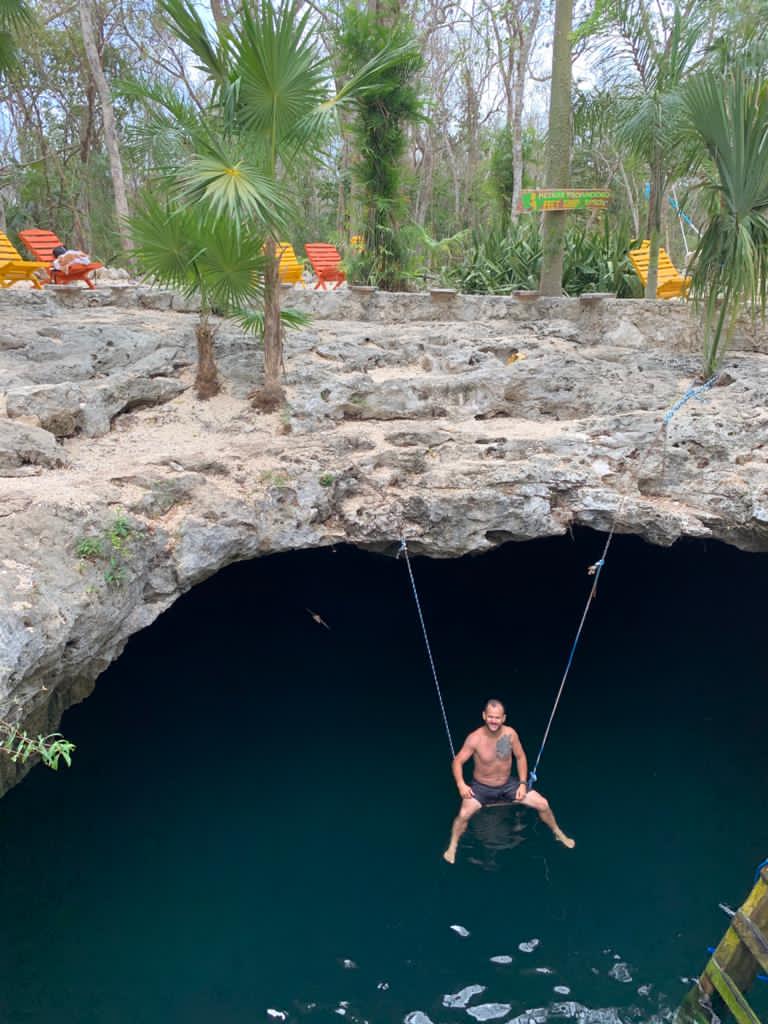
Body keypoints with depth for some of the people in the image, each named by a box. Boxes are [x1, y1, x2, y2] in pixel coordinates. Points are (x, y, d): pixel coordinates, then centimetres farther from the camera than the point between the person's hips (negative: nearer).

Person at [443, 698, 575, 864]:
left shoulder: (510, 734, -16)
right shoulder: (474, 738, -25)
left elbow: (520, 757, -1)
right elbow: (458, 762, -16)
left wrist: (523, 784, -7)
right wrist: (461, 784, -30)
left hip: (508, 784, 3)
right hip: (481, 787, -3)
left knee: (543, 804, -2)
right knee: (464, 814, -28)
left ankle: (558, 833, 29)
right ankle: (452, 846, 1)